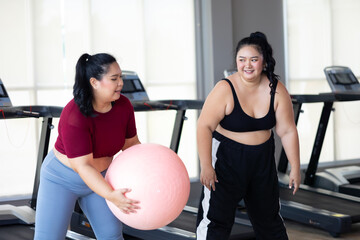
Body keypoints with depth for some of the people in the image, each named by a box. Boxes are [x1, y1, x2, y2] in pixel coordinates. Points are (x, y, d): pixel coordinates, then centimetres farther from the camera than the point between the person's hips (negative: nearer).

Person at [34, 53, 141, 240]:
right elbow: (83, 166, -34)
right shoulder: (75, 117, -32)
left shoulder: (123, 105, -13)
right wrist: (111, 196, -44)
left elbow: (131, 143, 0)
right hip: (62, 179, -6)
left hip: (98, 176, 6)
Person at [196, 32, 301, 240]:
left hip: (262, 159, 4)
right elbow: (205, 126, -19)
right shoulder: (225, 89, -18)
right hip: (227, 159, -4)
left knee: (269, 216, 18)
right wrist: (206, 166, -25)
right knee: (215, 218, -6)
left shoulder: (276, 90, -7)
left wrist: (295, 168, -2)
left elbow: (288, 131, -2)